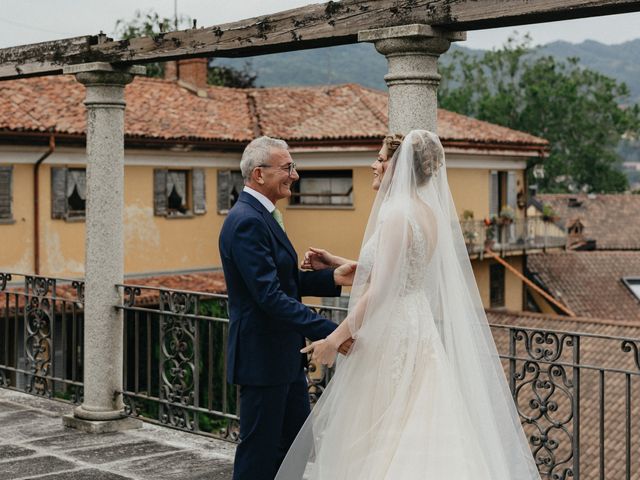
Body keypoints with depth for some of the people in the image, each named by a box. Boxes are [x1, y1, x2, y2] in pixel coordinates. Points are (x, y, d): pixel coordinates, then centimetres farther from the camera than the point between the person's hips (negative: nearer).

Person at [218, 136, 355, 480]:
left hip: (283, 355, 10)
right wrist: (328, 332, -27)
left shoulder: (260, 216, 13)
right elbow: (270, 296, -26)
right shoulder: (247, 221, -20)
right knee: (259, 452, 2)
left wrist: (333, 278, 0)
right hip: (262, 357, -10)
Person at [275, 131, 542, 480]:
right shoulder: (429, 212, 10)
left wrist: (335, 338, -15)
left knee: (381, 448, 0)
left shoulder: (398, 215, -17)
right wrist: (338, 264, 19)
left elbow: (379, 292, -21)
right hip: (417, 330, 9)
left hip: (393, 338, -9)